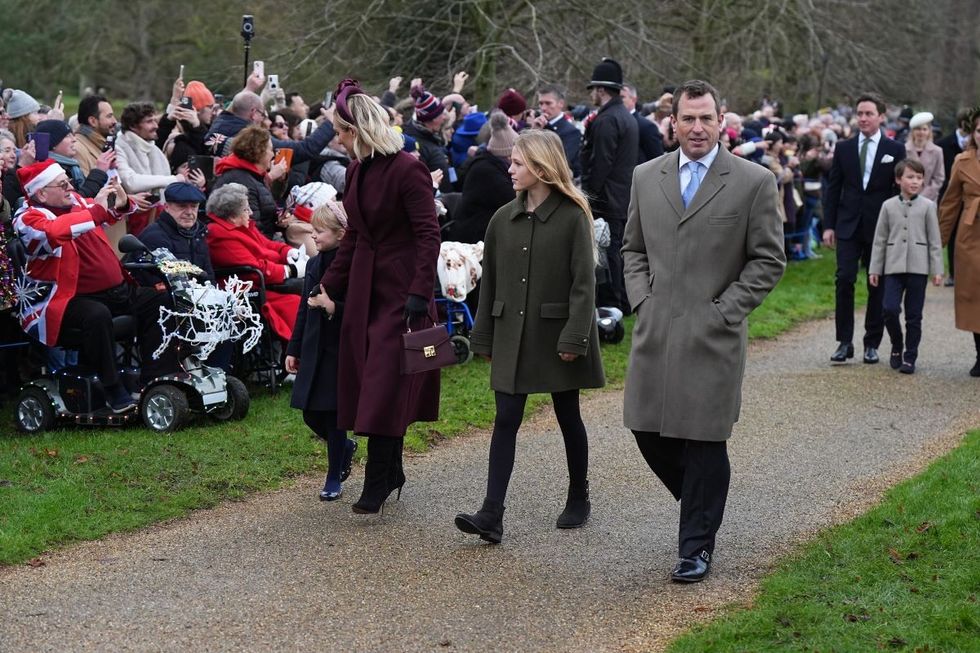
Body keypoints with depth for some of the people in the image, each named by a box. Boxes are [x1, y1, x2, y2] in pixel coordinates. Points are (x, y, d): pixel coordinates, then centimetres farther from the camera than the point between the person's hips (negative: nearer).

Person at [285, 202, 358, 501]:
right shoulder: (314, 264, 8)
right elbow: (304, 310, 14)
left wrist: (333, 307, -29)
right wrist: (294, 350, 15)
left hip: (340, 350, -7)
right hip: (314, 351, 7)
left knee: (333, 415, 1)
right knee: (311, 414, 10)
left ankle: (334, 478, 15)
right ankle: (345, 447, 37)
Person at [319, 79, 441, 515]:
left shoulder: (407, 169, -14)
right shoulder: (357, 171, 11)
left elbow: (428, 235, -17)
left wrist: (419, 294, -23)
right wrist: (330, 286, 16)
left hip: (400, 289, -8)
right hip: (364, 289, 8)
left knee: (385, 387, -7)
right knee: (369, 384, 10)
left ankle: (377, 483, -2)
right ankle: (390, 474, 21)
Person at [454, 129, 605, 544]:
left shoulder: (572, 217, -9)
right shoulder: (504, 219, 6)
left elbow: (583, 283, -12)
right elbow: (489, 282, 11)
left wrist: (574, 337, -18)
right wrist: (483, 338, 10)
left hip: (556, 334, -4)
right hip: (512, 335, 4)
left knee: (568, 417, 10)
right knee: (505, 421, -2)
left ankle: (578, 500, 28)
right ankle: (492, 515, -7)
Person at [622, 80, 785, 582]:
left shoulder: (753, 182, -3)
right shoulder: (646, 177, 9)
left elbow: (768, 260, -1)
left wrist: (724, 309, -8)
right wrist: (642, 299, 3)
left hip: (713, 336, -4)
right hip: (654, 333, 4)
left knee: (704, 442, 0)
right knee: (648, 430, 6)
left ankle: (696, 546, 13)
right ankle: (702, 502, 32)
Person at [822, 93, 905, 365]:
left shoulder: (895, 150, 2)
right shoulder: (843, 148, 7)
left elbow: (900, 190, 3)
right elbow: (833, 189, 8)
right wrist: (829, 225, 1)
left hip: (880, 227, -1)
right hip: (848, 227, 1)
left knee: (877, 286, 4)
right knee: (844, 280, -9)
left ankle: (872, 344, 13)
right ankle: (844, 342, -2)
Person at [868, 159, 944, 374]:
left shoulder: (927, 206, 2)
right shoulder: (889, 206, 5)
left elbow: (934, 241, 3)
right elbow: (880, 239, 8)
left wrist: (937, 270, -1)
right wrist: (874, 269, 6)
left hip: (918, 268, -1)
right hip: (894, 267, 1)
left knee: (914, 316, 3)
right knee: (890, 308, -11)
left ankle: (910, 357, 12)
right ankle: (896, 347, 12)